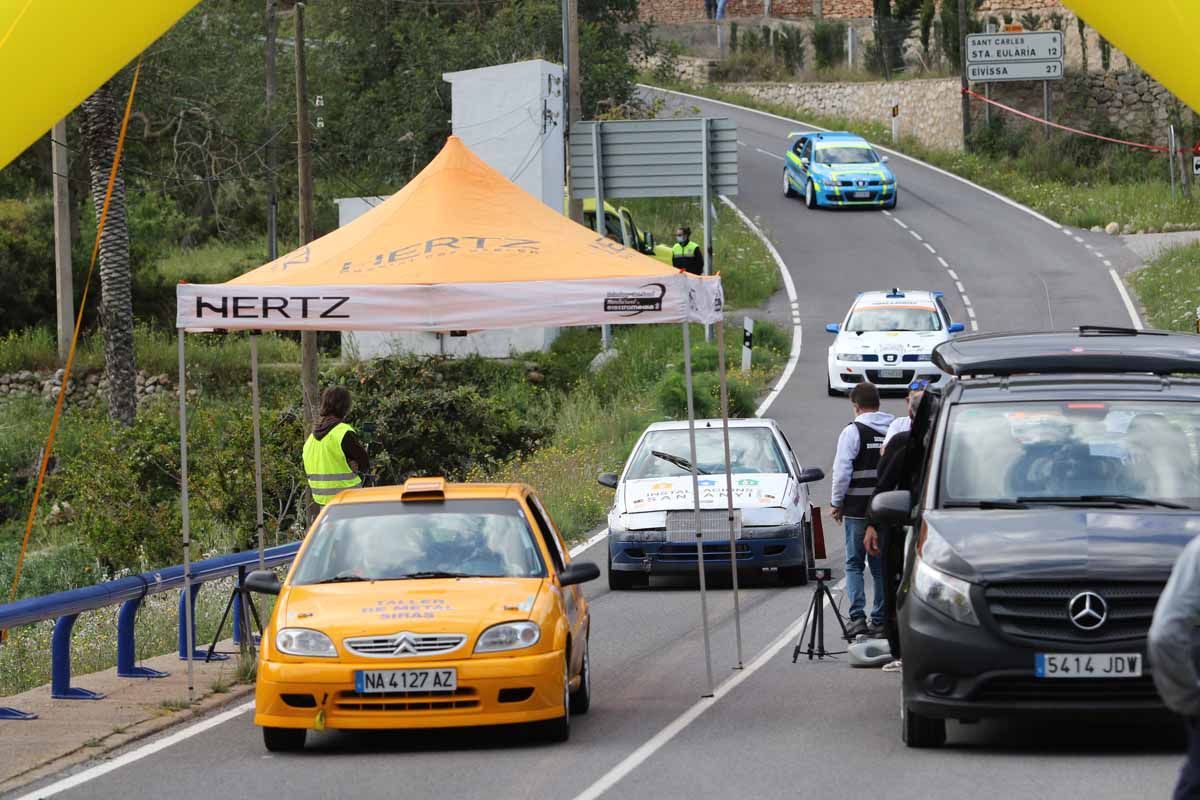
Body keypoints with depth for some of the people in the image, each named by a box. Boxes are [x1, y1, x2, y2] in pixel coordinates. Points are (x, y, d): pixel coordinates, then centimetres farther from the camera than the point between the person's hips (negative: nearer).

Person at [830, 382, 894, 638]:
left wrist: (837, 503, -1)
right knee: (881, 566, 11)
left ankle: (857, 616, -6)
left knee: (854, 564, 5)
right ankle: (880, 620, 12)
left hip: (858, 510, -4)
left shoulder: (853, 432, -10)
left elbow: (842, 472, -13)